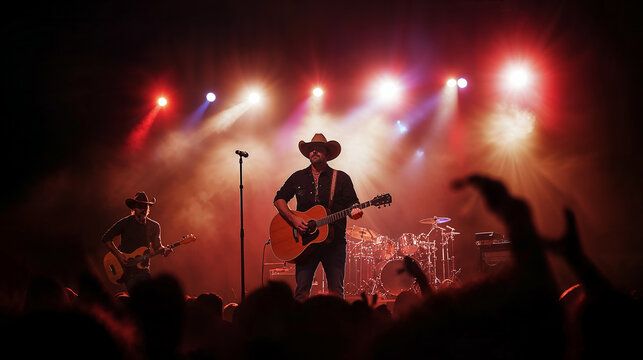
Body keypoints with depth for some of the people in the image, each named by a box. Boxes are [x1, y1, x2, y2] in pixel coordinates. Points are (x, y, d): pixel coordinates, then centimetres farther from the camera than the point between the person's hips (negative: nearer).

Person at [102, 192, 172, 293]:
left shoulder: (154, 226, 8)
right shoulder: (125, 223, -3)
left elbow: (157, 246, 17)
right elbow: (106, 238, 0)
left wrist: (164, 250, -7)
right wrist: (119, 255, -10)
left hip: (143, 269, 4)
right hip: (127, 269, -4)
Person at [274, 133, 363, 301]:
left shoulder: (341, 178, 6)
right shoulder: (298, 177, 12)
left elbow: (352, 202, 3)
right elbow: (279, 199, 11)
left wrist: (354, 211, -21)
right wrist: (293, 218, -5)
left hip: (334, 242, -1)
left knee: (336, 291, -3)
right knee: (301, 290, -6)